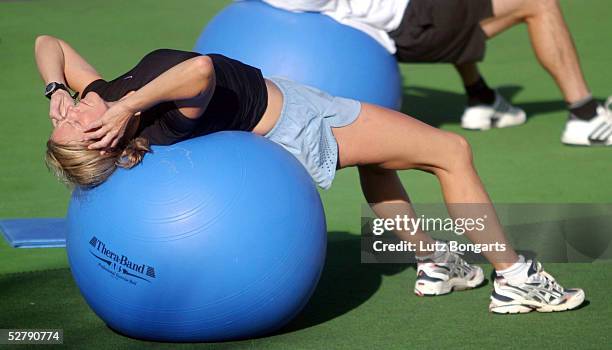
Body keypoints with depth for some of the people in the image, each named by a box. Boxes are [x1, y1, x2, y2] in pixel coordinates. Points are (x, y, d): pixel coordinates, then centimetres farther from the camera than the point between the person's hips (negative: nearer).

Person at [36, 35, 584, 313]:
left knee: (376, 151, 35)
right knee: (452, 152, 5)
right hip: (301, 126, -8)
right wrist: (130, 105, -51)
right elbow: (202, 69, -60)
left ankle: (434, 263, 42)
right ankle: (516, 279, 16)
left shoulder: (100, 97, -19)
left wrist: (56, 91, -23)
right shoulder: (174, 117, -40)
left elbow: (49, 43, -7)